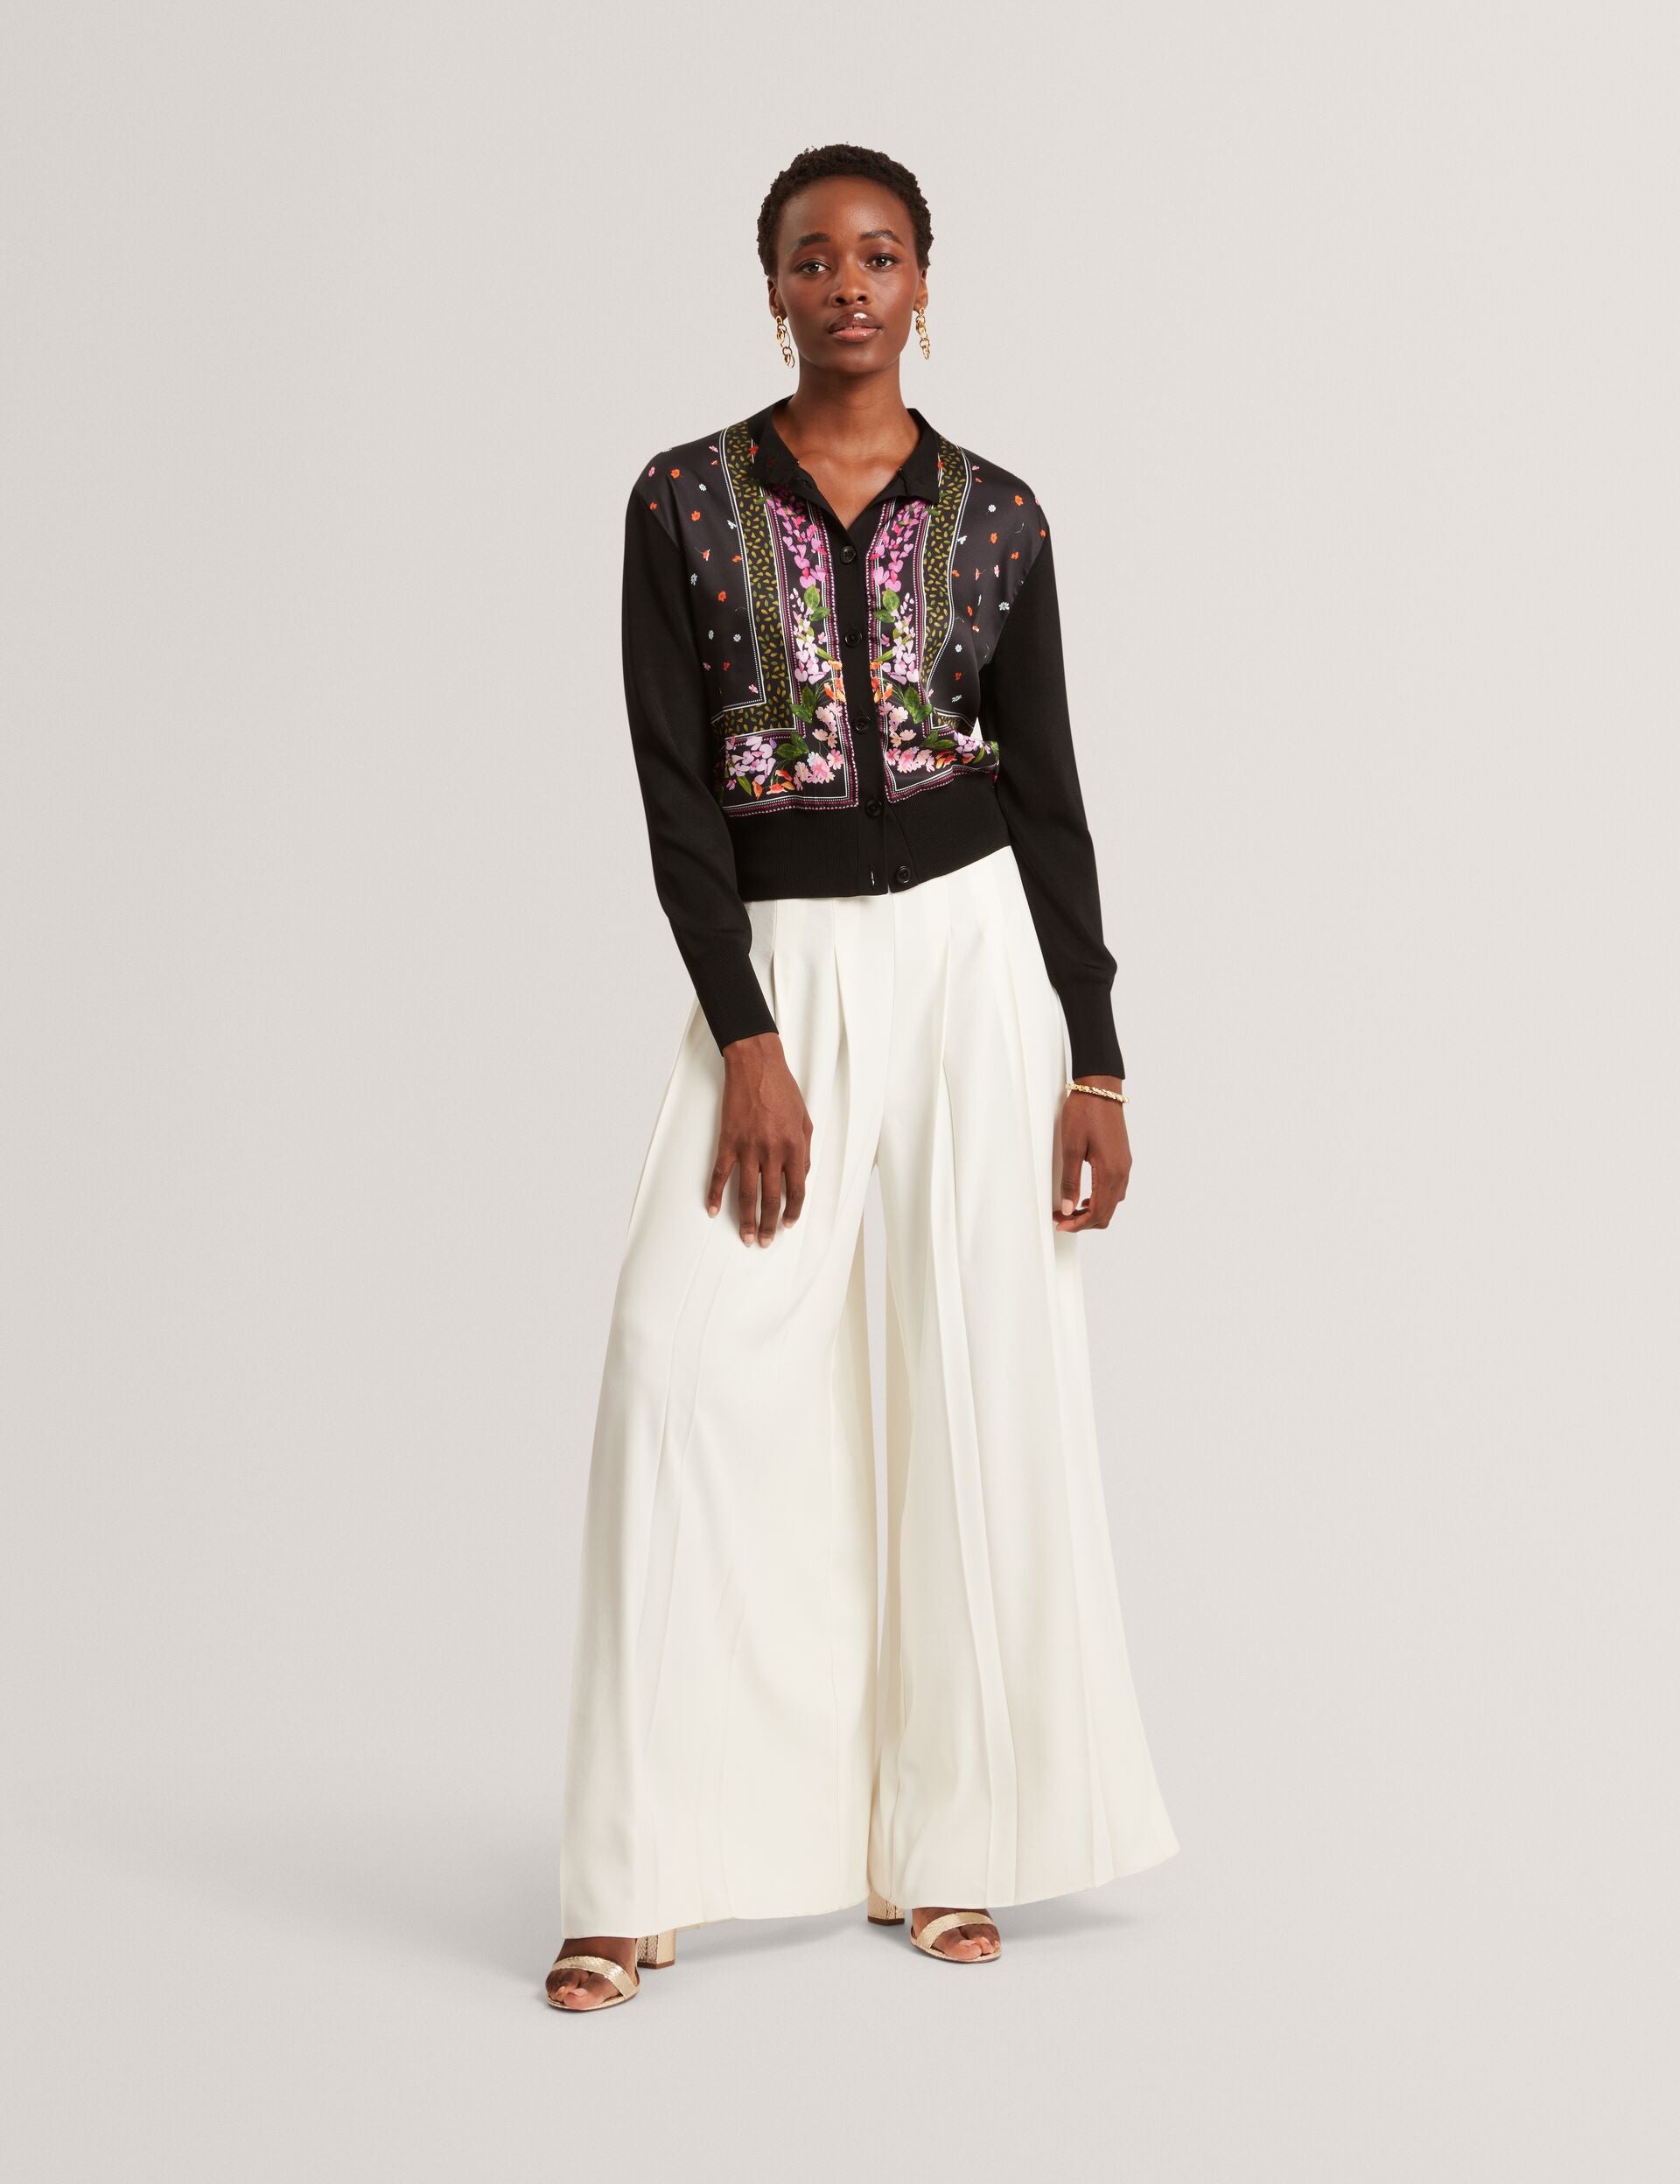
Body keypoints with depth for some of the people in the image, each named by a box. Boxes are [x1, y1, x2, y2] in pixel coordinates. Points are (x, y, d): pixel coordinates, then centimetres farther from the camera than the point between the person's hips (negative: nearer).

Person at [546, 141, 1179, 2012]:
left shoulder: (996, 515, 6)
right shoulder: (684, 500, 3)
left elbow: (1047, 793, 6)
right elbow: (672, 788, -3)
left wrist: (1096, 1063, -1)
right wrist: (744, 1042, -12)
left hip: (973, 946, 1)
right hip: (773, 963, -1)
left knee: (988, 1371, -1)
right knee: (685, 1358, -12)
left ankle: (948, 1841, 11)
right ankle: (646, 1878, -6)